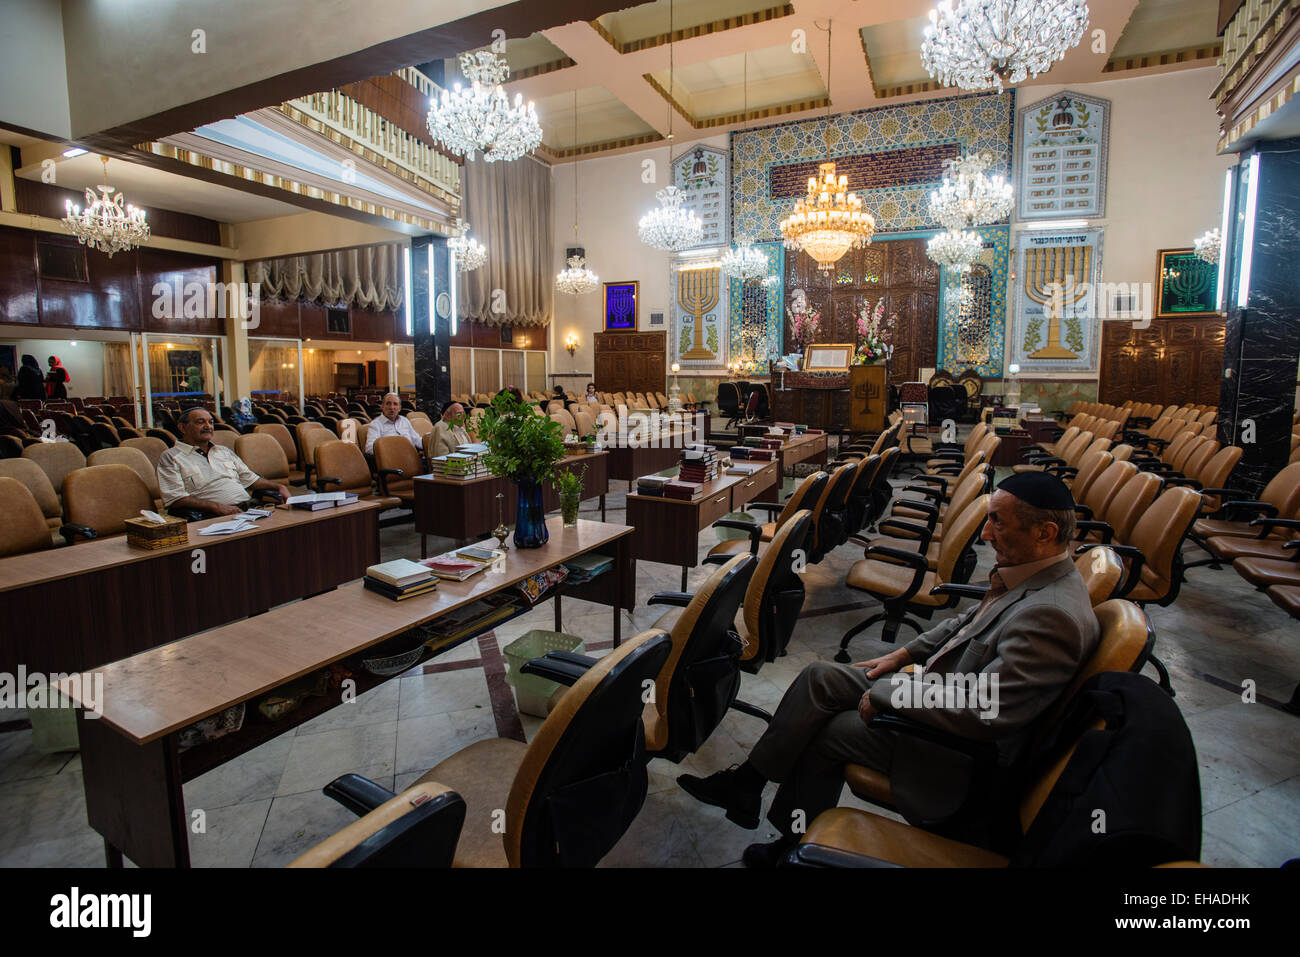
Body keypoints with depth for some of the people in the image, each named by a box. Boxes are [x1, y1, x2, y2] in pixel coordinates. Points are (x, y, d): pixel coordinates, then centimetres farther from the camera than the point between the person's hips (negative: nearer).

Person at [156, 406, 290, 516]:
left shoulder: (225, 452, 29)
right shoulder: (171, 457, 10)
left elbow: (251, 479, 31)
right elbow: (174, 498, -3)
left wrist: (279, 487, 11)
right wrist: (216, 506, -16)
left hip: (248, 509, 6)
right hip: (213, 517, -6)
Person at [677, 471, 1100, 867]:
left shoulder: (1053, 615, -31)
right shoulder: (1032, 572, -1)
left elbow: (981, 713, -32)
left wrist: (886, 693, -22)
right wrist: (904, 654, 7)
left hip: (964, 750, -9)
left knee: (825, 730, -5)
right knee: (820, 677, 0)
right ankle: (747, 783, 11)